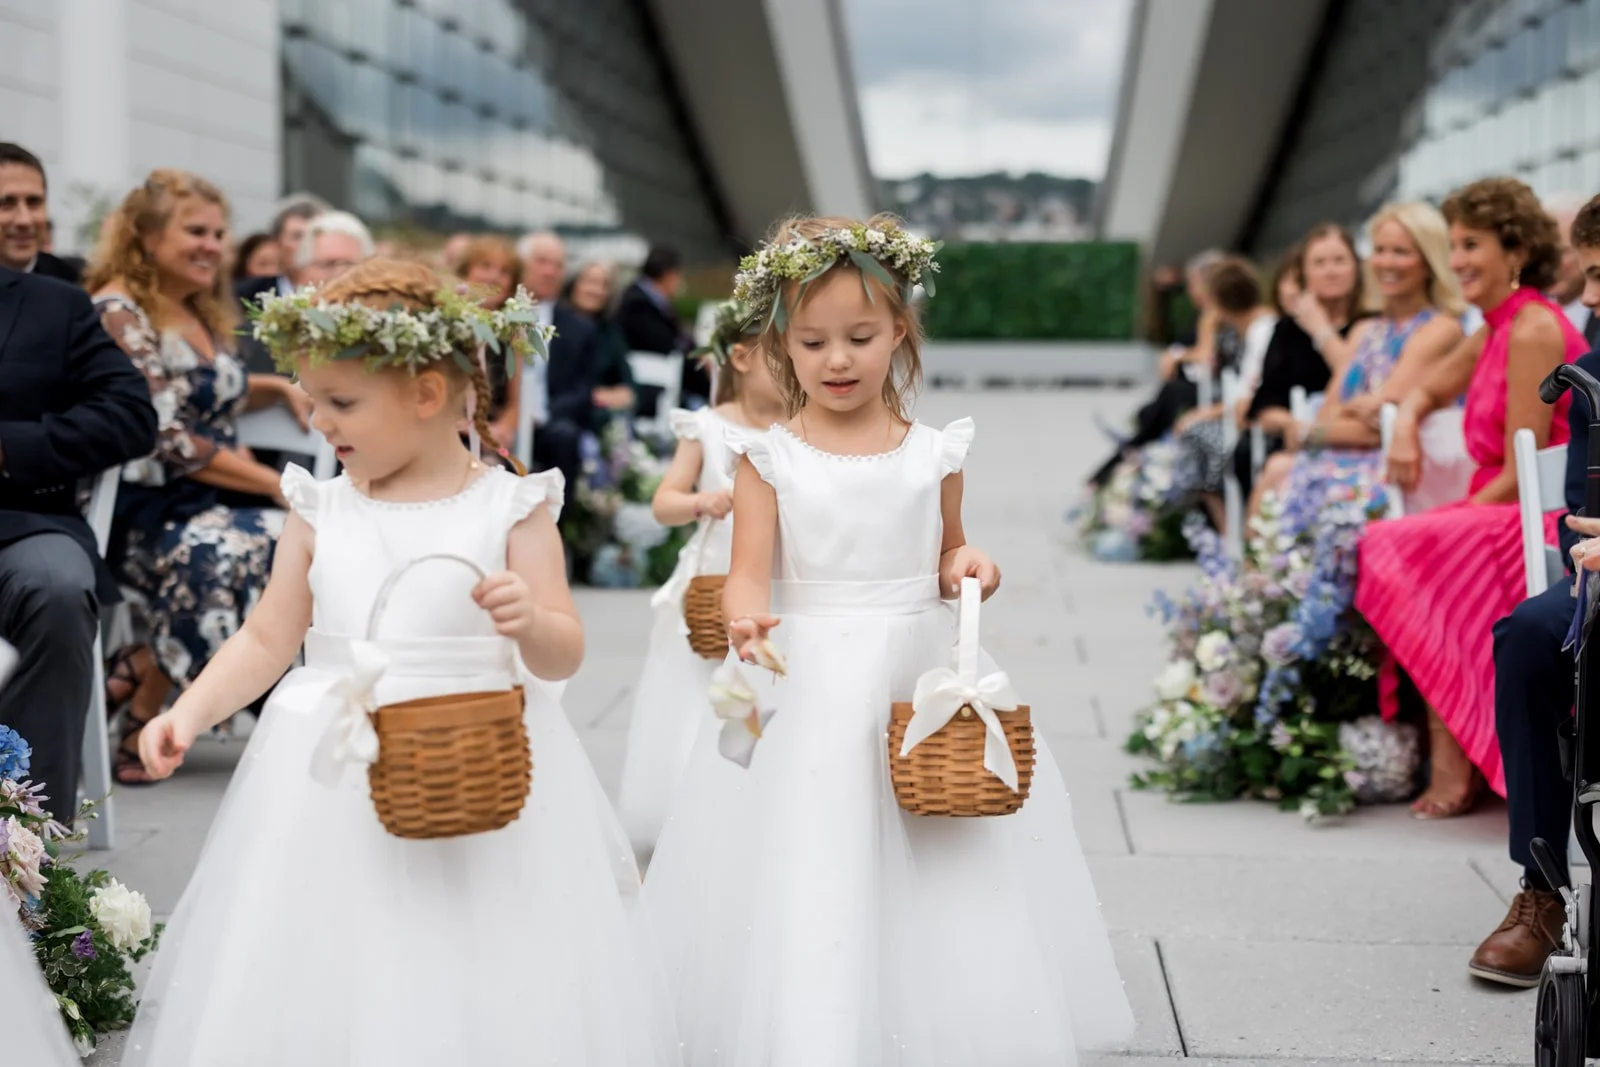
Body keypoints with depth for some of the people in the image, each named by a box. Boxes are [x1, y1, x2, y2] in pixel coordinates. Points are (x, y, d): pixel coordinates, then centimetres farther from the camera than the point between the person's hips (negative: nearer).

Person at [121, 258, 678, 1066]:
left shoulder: (510, 507, -3)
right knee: (324, 992, 6)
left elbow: (562, 655, -4)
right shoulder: (321, 509, 7)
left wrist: (530, 621, -25)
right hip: (333, 779, 3)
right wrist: (193, 710, -3)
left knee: (474, 997, -2)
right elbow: (267, 639, 11)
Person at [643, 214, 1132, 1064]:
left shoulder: (933, 453, 4)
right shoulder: (770, 458, -2)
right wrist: (746, 626, -29)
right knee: (807, 882, -3)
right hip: (807, 687, -2)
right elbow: (749, 574, -8)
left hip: (921, 676, 2)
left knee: (935, 886, 3)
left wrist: (966, 569, -7)